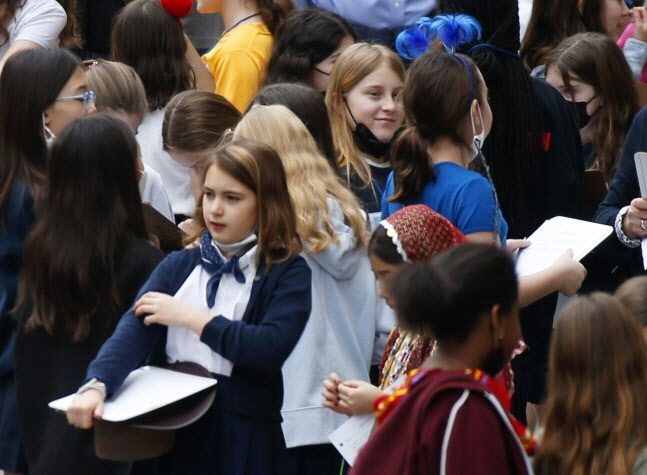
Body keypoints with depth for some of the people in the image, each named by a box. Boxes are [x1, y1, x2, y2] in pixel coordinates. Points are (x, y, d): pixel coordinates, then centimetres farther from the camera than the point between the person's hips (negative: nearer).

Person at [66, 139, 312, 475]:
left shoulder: (287, 273, -3)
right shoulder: (178, 267, 10)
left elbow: (272, 348, -20)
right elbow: (132, 331, -6)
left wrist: (191, 318, -12)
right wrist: (96, 386, -25)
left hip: (242, 436, -4)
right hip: (173, 431, 4)